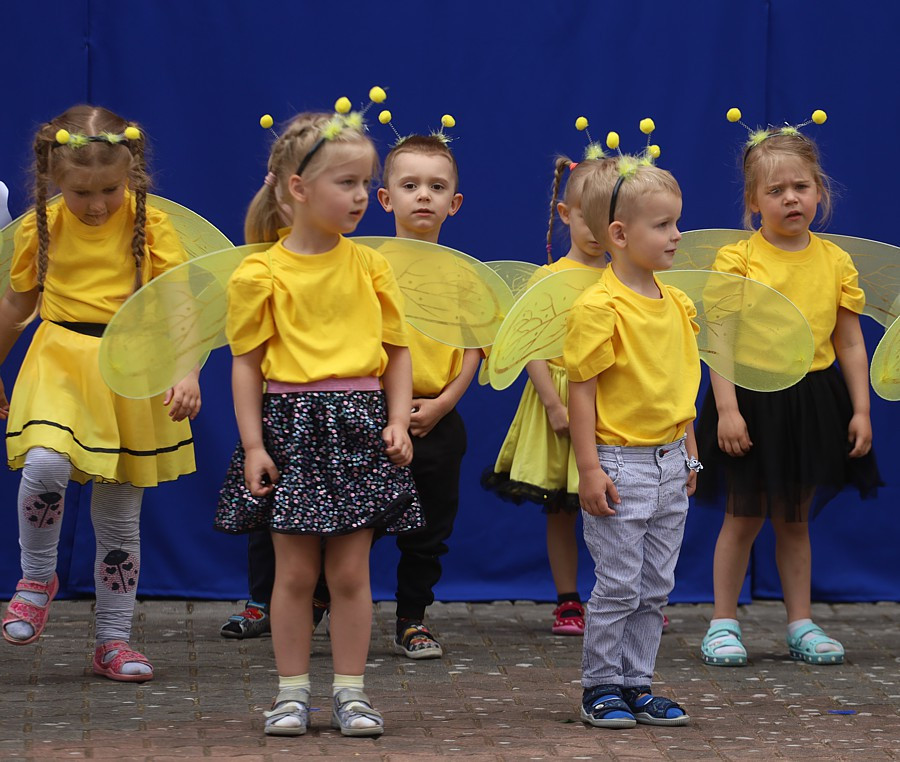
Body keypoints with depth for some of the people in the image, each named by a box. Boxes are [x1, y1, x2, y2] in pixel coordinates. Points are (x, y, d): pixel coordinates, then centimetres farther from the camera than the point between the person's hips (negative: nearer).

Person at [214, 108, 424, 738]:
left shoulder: (369, 266, 4)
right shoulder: (261, 274, -4)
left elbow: (398, 350, 8)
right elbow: (247, 363, -1)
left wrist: (399, 421, -4)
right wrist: (252, 445, -6)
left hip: (358, 426, 2)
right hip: (290, 425, -2)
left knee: (351, 571, 4)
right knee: (295, 571, 3)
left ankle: (350, 691, 13)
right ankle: (293, 690, 14)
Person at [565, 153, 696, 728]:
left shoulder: (677, 304, 8)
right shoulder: (598, 308, -14)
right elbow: (581, 391, -14)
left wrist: (690, 451, 16)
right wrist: (590, 469, -16)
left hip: (670, 467, 7)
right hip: (620, 466, -7)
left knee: (656, 588, 11)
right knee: (618, 588, -1)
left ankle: (638, 684, 20)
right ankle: (601, 687, 12)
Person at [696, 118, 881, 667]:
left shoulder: (836, 262, 3)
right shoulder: (736, 260, -7)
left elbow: (851, 342, 7)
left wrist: (861, 410, 3)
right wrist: (726, 408, -16)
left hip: (813, 402, 3)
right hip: (753, 400, -3)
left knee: (795, 519, 13)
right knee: (744, 518, 4)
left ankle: (802, 624, 21)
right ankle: (724, 624, 15)